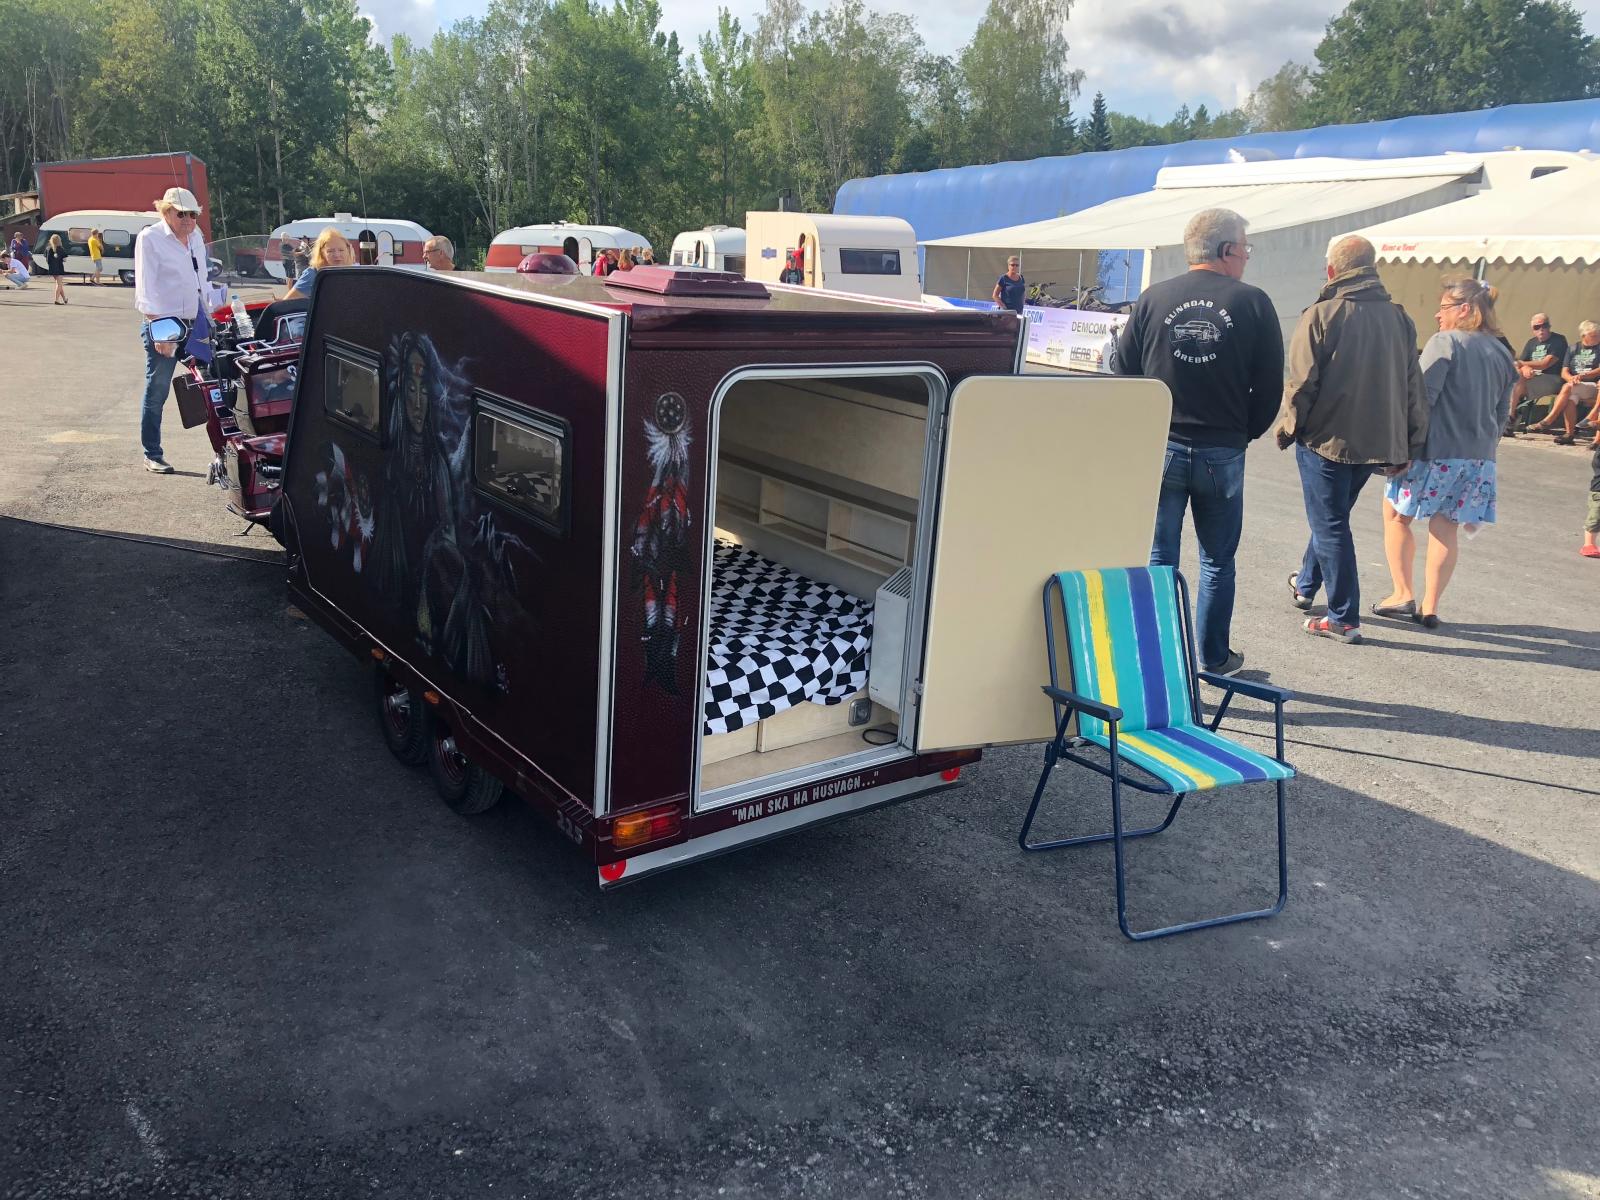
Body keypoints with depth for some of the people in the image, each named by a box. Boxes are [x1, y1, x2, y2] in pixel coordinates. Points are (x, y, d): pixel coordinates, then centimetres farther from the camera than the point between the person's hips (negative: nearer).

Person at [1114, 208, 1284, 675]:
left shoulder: (1153, 299, 0)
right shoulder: (1253, 303, -4)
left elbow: (1123, 372, 3)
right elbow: (1270, 386, -1)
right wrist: (1244, 434, 13)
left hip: (1159, 448, 1)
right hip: (1223, 453, -1)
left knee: (1158, 560, 8)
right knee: (1218, 562, 13)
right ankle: (1214, 658, 23)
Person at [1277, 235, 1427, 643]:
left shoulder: (1321, 315, -12)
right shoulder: (1399, 318, 7)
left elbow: (1302, 383, -15)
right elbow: (1413, 387, 8)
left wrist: (1287, 428, 0)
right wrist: (1408, 447, 13)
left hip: (1326, 438, -6)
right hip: (1377, 442, 6)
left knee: (1330, 525, 1)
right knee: (1333, 517, 23)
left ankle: (1343, 619, 3)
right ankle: (1305, 585, 42)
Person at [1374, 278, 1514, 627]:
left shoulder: (1445, 342, -9)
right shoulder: (1502, 355, 12)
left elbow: (1422, 400, -16)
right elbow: (1501, 415, 16)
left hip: (1436, 451, -6)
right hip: (1479, 457, 6)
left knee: (1396, 516, 10)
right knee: (1445, 529, 9)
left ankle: (1402, 595, 6)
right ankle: (1429, 607, 9)